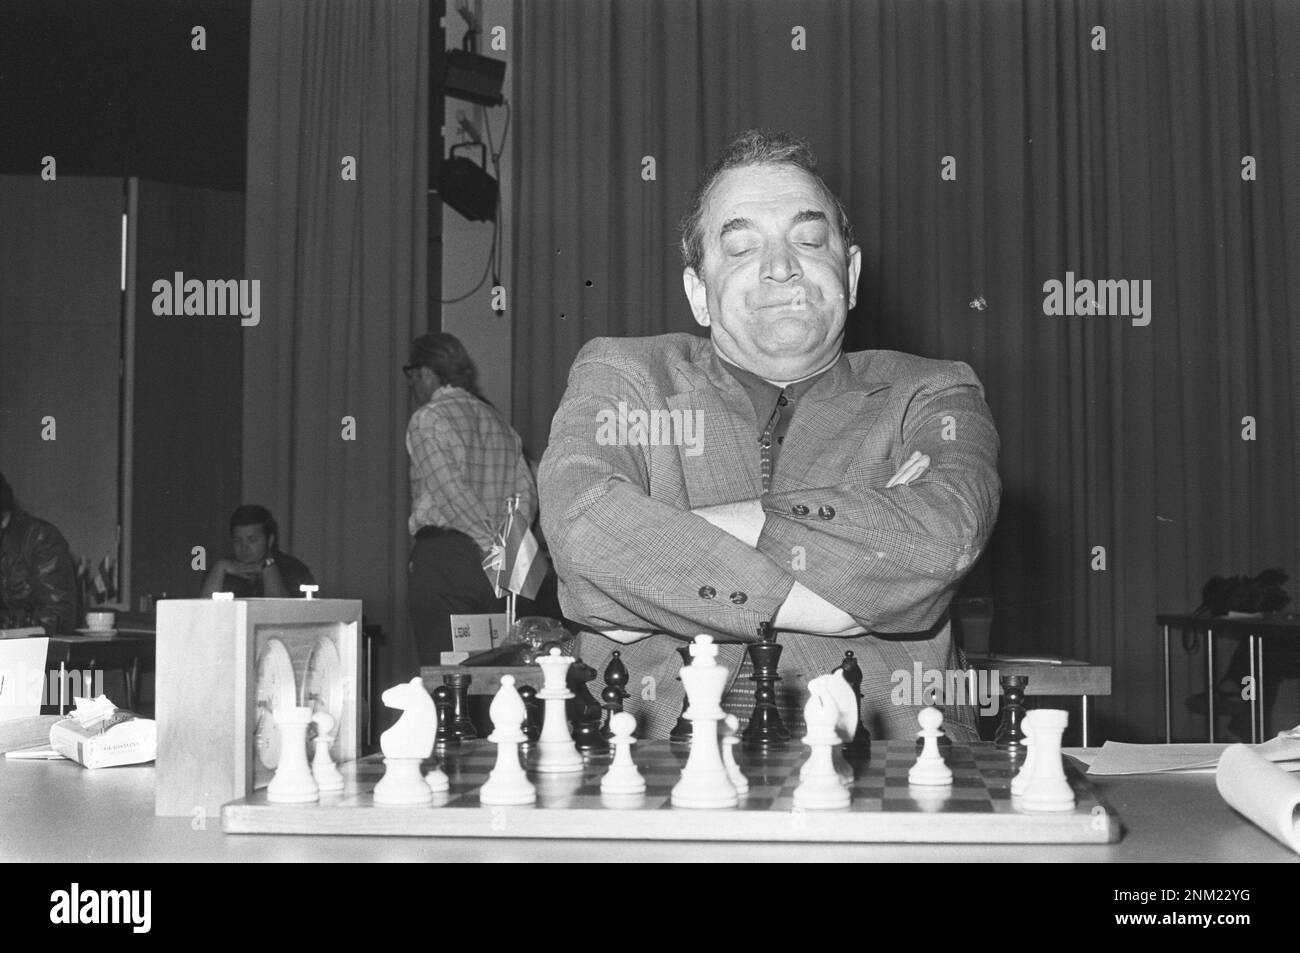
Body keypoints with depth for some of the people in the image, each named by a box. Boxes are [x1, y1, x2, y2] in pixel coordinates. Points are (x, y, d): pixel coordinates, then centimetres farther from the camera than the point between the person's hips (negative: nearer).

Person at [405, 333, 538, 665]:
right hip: (495, 569, 7)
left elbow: (451, 492, -15)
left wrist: (492, 546, -14)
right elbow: (527, 492, 10)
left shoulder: (427, 419, -3)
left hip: (442, 554, -7)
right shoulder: (497, 420, 17)